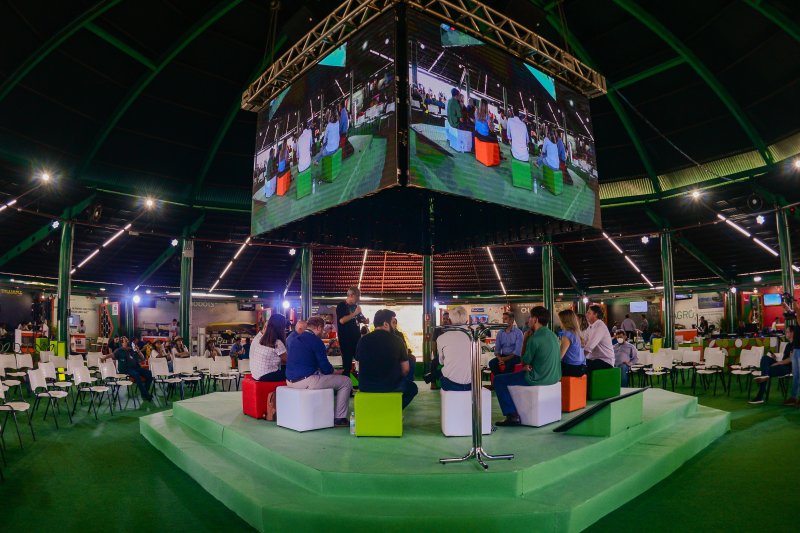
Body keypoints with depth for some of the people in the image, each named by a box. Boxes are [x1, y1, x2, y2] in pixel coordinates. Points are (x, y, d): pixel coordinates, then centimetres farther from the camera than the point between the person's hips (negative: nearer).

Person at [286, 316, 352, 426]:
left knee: (326, 376, 35)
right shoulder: (316, 341, -11)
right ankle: (339, 418, 6)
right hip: (306, 381, -9)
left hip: (290, 381, 9)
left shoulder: (296, 339, 15)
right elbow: (326, 368, -11)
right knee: (346, 381, 3)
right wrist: (337, 372, 12)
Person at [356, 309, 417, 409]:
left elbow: (359, 367, 7)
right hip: (391, 386, -3)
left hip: (365, 386, 4)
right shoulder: (396, 340, -8)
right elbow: (405, 370, -2)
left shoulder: (363, 340, -2)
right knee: (412, 387, 26)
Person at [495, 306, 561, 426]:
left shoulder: (535, 339, -20)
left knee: (498, 380, 1)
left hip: (538, 379, -9)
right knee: (521, 373, 35)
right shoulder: (553, 335, 7)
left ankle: (512, 415, -4)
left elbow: (524, 362, -9)